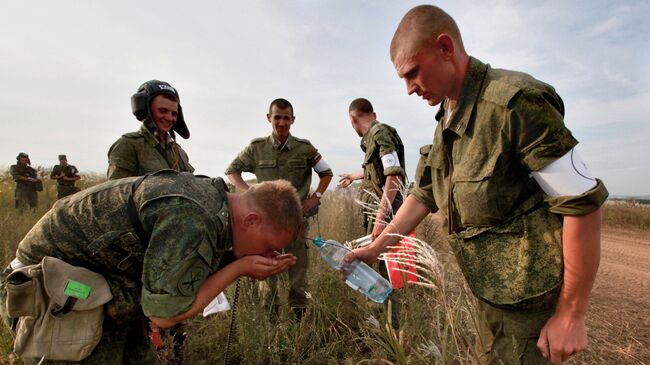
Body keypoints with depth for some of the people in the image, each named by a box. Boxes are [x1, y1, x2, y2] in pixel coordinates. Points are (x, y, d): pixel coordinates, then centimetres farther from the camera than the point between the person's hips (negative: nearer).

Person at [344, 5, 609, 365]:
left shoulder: (515, 102, -21)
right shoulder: (446, 122, 6)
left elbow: (583, 205, -20)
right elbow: (423, 195, 9)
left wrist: (571, 315, -15)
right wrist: (374, 249, 6)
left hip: (530, 299, -7)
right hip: (488, 290, 8)